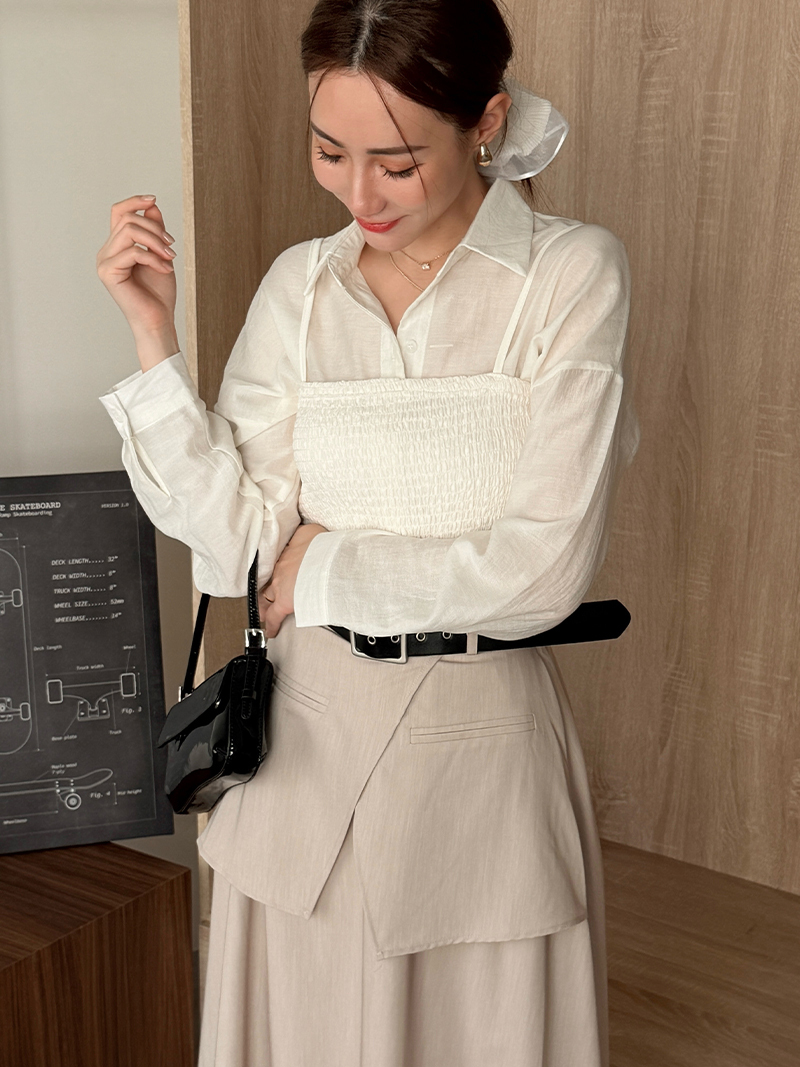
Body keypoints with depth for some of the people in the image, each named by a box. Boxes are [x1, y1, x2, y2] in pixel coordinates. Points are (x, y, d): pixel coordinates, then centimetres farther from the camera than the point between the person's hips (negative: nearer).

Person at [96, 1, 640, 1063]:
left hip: (485, 735, -3)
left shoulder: (573, 271, -10)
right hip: (309, 731, 3)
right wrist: (156, 338, -10)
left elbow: (544, 568, -16)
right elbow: (237, 544, -4)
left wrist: (327, 566, -7)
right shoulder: (300, 284, 2)